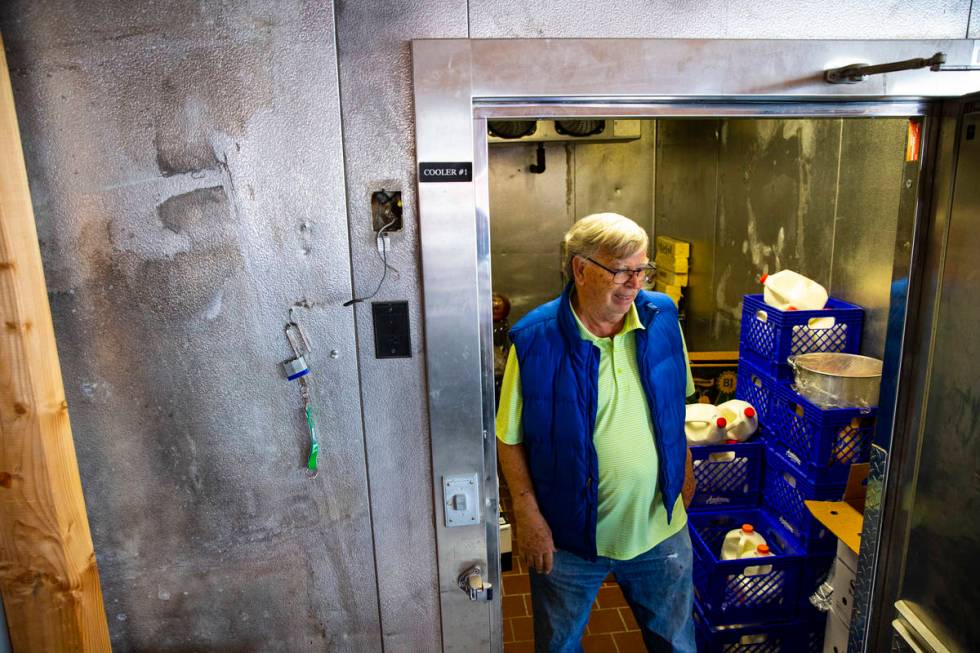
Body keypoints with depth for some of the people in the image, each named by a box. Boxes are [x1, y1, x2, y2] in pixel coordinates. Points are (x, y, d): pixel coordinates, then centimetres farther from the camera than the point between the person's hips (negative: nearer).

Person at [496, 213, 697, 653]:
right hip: (568, 534, -3)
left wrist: (684, 468, 13)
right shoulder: (535, 340, -20)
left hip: (660, 525, 3)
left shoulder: (662, 318, -7)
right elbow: (510, 439, -12)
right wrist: (528, 516, -13)